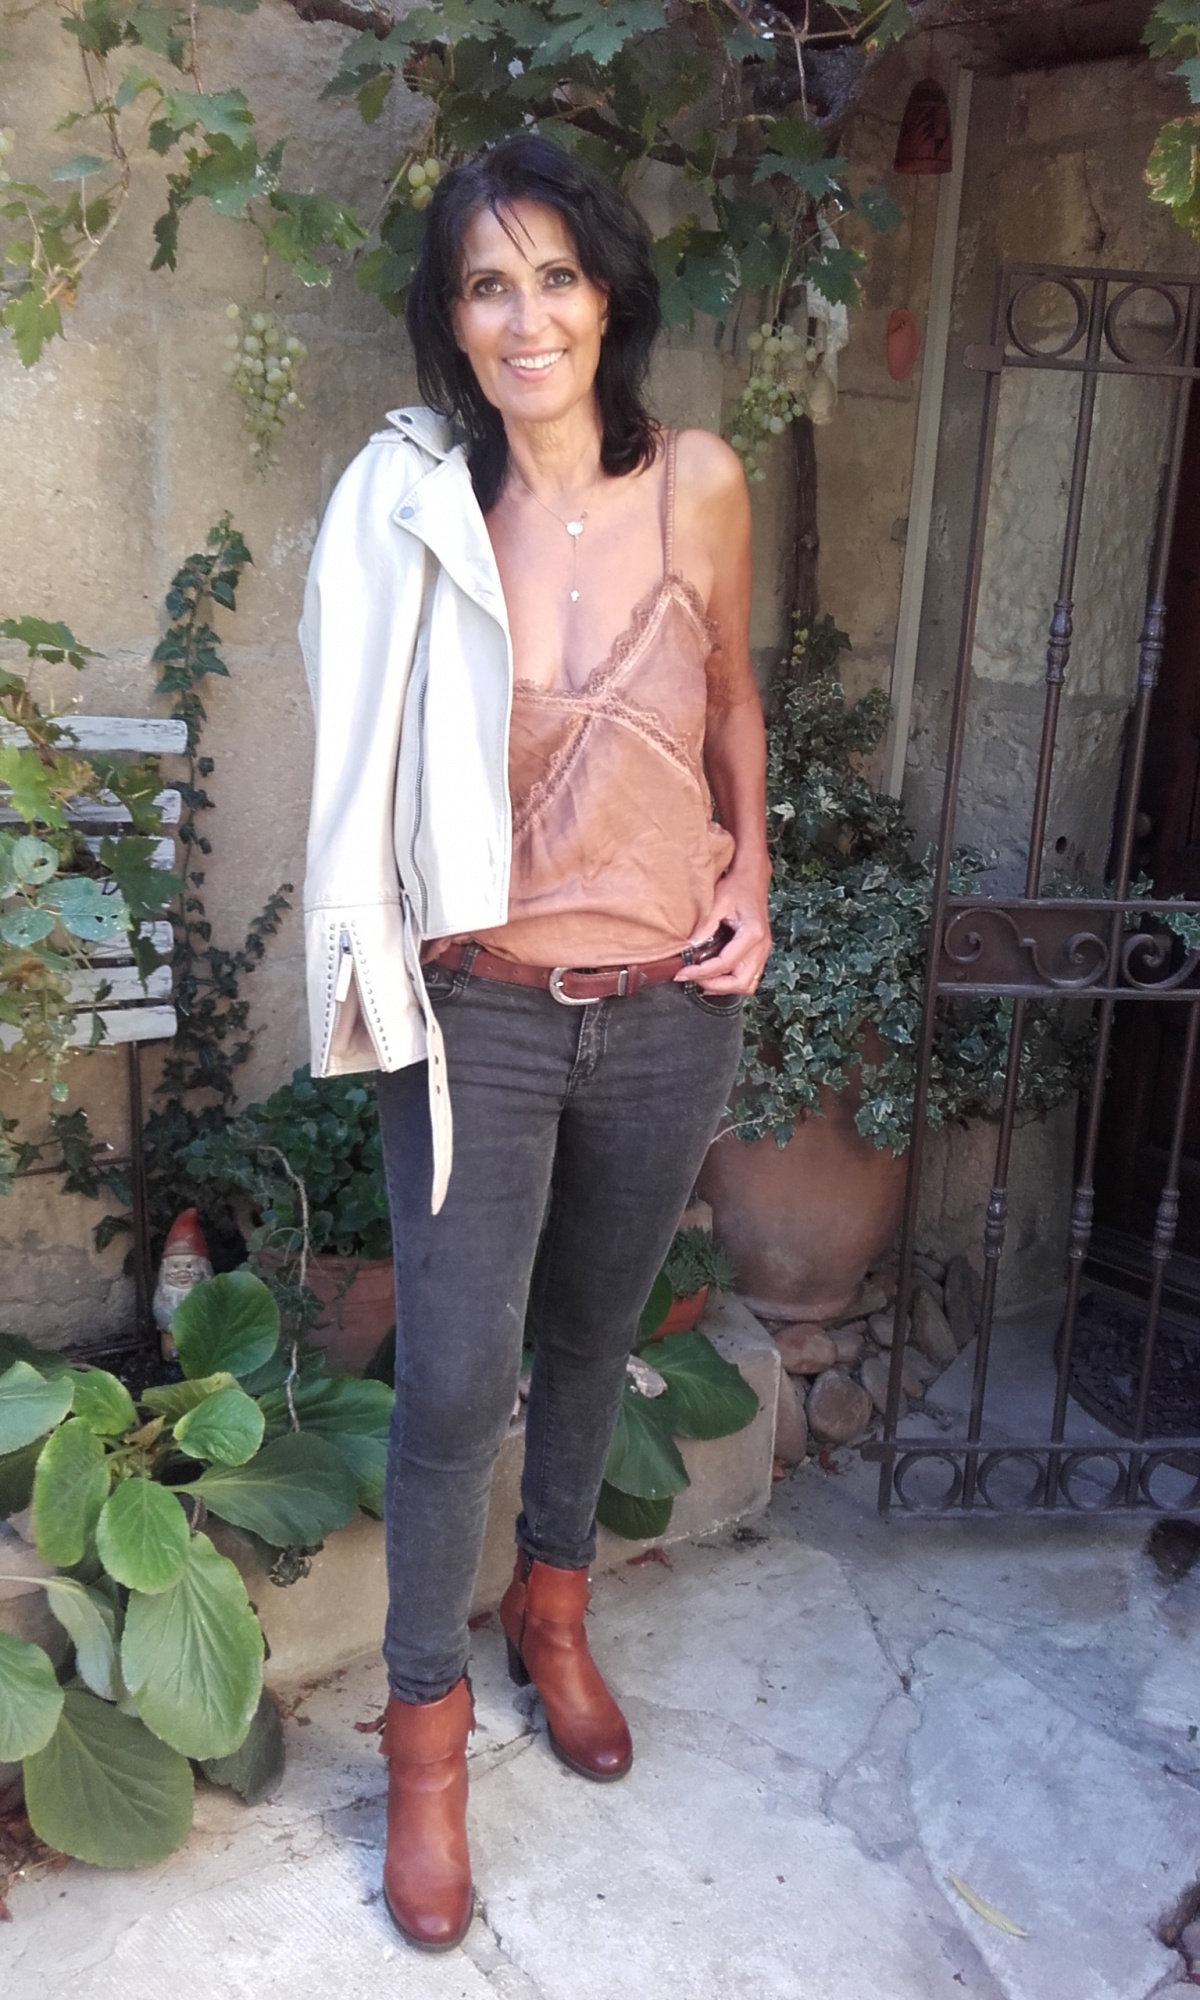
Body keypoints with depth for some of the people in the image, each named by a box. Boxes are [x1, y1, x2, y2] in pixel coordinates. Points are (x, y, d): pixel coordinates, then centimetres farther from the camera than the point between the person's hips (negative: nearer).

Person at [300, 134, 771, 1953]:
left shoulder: (699, 485, -4)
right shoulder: (410, 507, -9)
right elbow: (373, 756, 0)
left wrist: (753, 877, 0)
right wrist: (368, 967, -3)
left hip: (671, 1005, 3)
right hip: (479, 1011, -2)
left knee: (595, 1330, 20)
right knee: (454, 1380, 2)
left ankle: (553, 1609, 47)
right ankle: (427, 1732, 26)